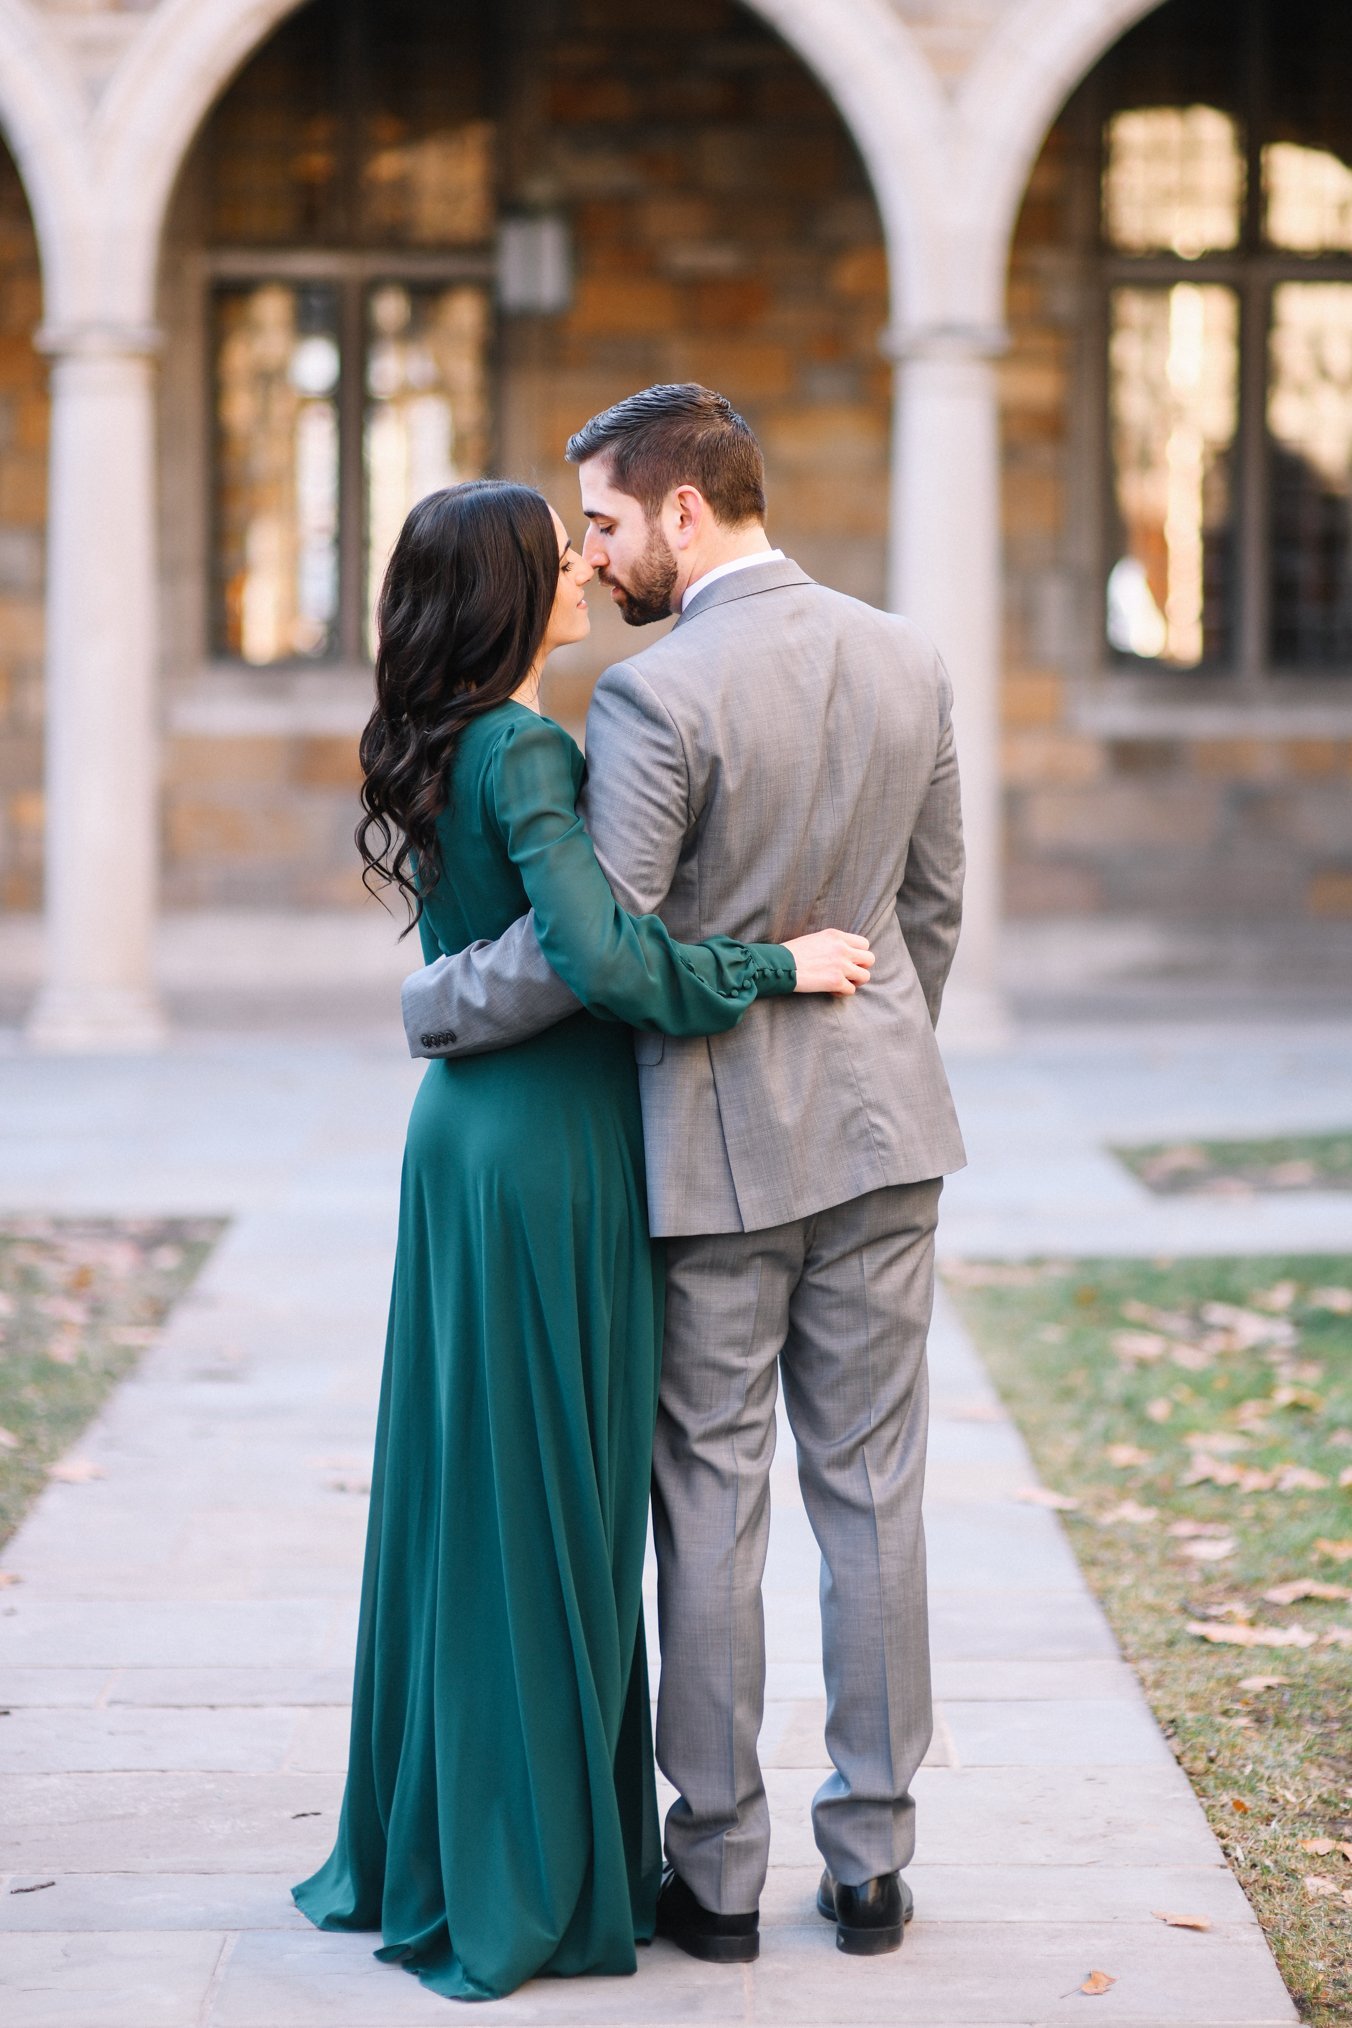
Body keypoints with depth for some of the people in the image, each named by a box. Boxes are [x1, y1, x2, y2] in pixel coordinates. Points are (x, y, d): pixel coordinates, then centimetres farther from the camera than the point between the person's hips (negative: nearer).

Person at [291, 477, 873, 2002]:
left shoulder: (439, 749, 10)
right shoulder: (527, 753, -18)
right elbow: (599, 954, -29)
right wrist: (777, 966, -20)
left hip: (468, 1128, 9)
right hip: (548, 1147, -9)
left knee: (464, 1480, 14)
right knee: (545, 1501, -1)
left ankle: (432, 1842, 24)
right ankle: (528, 1877, 9)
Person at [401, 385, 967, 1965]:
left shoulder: (658, 695, -17)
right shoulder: (906, 662, 4)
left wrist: (430, 1007, -4)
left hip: (717, 1138, -5)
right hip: (882, 1126, 5)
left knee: (711, 1504, 5)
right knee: (870, 1492, 9)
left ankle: (718, 1872, 13)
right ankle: (872, 1862, 16)